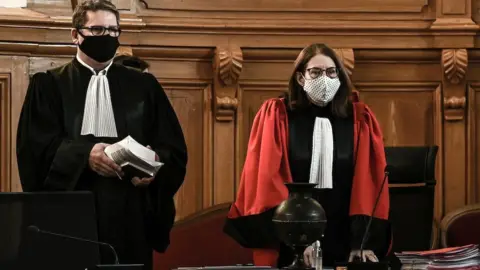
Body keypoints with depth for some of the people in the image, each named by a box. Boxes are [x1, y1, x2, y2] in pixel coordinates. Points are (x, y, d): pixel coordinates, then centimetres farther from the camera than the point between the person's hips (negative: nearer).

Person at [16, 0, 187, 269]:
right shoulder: (48, 85, 8)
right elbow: (35, 147, -3)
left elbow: (174, 148, 10)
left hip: (130, 215, 2)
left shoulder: (144, 86, 14)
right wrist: (83, 154, -19)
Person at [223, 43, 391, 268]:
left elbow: (369, 183, -1)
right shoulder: (276, 116, 0)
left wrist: (365, 242, -13)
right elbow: (268, 180, -7)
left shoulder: (360, 120, 5)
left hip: (343, 244, 2)